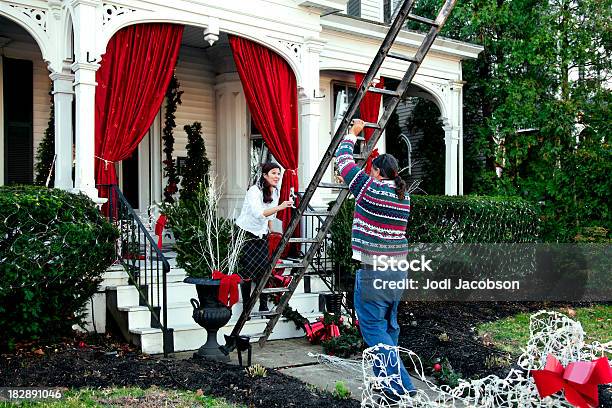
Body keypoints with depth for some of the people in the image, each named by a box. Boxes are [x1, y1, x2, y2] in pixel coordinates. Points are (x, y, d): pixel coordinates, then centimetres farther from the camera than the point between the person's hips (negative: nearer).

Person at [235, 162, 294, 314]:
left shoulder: (275, 192, 5)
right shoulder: (254, 190, -19)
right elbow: (259, 213, -34)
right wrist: (279, 207, -43)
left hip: (262, 235, 6)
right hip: (246, 234, -6)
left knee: (264, 271, -1)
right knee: (247, 273, -5)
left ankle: (264, 307, 6)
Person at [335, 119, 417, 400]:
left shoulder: (370, 188, -9)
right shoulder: (404, 196, 10)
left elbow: (343, 159, 3)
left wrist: (353, 133, 18)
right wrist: (351, 184, 36)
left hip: (372, 271, -7)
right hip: (398, 269, 8)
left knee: (373, 326, -3)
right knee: (389, 325, 17)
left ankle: (399, 385, -7)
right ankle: (388, 376, 26)